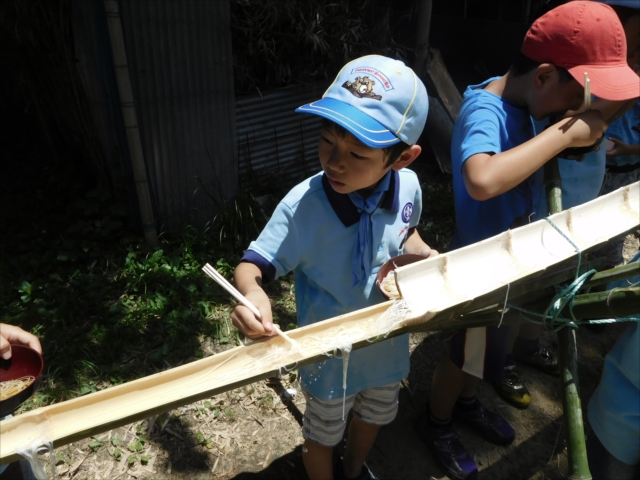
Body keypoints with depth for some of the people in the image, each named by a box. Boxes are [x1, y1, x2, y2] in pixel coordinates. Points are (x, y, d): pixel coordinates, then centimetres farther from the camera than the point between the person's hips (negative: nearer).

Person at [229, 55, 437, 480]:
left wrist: (426, 255, -16)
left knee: (375, 415, 33)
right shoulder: (303, 206, -33)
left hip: (389, 345, 5)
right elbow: (253, 266, -26)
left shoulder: (408, 187, -18)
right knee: (323, 433, 24)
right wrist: (253, 294, -48)